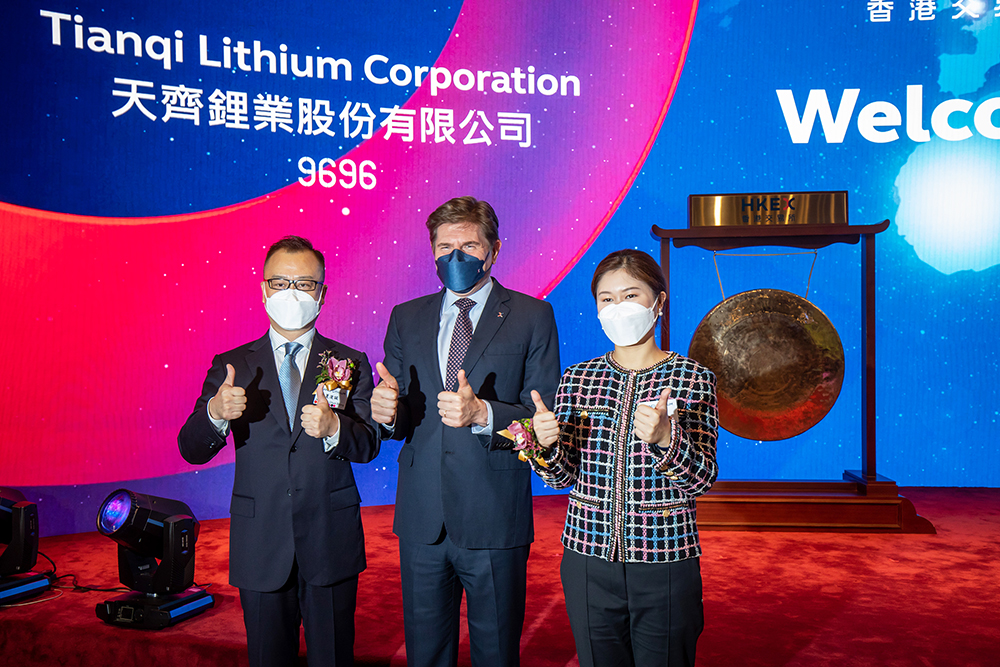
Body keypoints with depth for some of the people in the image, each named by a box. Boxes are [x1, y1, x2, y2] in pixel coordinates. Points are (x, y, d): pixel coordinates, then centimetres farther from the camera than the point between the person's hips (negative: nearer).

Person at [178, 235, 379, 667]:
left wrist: (333, 429, -26)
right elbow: (192, 450, -2)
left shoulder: (350, 364, 3)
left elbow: (369, 446, -5)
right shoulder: (230, 367, 4)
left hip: (331, 545, 0)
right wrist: (216, 414, -23)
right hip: (260, 546, 1)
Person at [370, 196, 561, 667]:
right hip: (421, 520, 3)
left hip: (494, 521, -3)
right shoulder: (406, 319, 10)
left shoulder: (532, 316, -1)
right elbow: (397, 422, 10)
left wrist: (482, 413, -24)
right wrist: (387, 412, -14)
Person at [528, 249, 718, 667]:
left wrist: (664, 437, -29)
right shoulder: (577, 378, 3)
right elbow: (562, 477, 5)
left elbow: (702, 480, -10)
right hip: (588, 559, 3)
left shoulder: (692, 379, -5)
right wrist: (546, 446, -16)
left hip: (664, 562, -2)